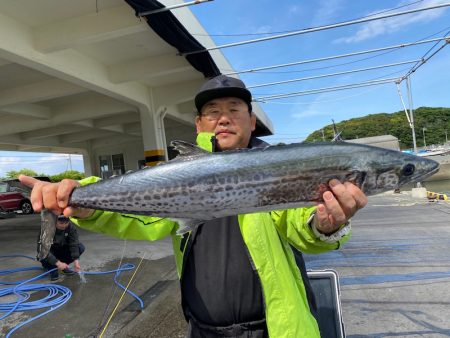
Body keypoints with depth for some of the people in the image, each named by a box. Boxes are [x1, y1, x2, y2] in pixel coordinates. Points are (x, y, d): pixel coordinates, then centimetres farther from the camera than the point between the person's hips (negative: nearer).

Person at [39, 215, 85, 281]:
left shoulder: (71, 227, -19)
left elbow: (74, 244, -24)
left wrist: (76, 260, -37)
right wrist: (57, 263, -44)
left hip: (61, 250, 3)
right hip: (49, 253, -3)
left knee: (81, 247, -21)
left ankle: (64, 266, -1)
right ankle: (51, 267, -5)